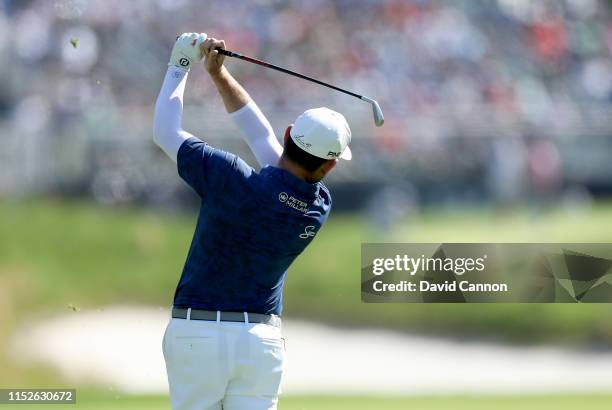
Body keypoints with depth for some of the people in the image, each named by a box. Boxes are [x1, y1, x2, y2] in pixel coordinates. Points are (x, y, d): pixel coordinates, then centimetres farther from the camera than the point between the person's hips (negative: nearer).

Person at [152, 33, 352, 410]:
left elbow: (165, 133, -2)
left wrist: (180, 66, 10)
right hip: (261, 340, 3)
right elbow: (263, 138, 11)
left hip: (196, 334, -3)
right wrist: (219, 74, 14)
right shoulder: (320, 207, -1)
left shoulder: (234, 182, -16)